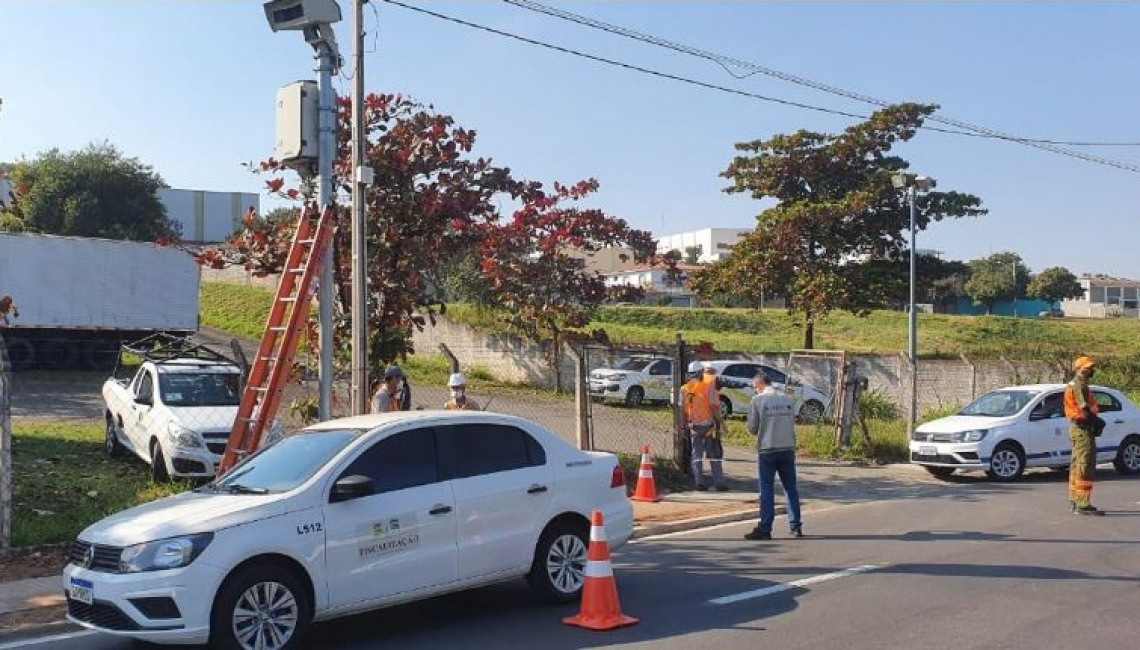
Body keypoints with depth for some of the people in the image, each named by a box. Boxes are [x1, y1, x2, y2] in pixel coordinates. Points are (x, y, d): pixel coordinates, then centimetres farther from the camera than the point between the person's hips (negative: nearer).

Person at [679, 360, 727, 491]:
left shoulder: (684, 389, 2)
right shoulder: (708, 386, -10)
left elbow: (682, 409, 3)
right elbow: (714, 406, -12)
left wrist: (683, 426, 9)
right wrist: (719, 421, -2)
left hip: (694, 425, 3)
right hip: (708, 424, -3)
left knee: (697, 455, 11)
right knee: (715, 455, 4)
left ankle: (699, 483, 7)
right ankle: (719, 483, 3)